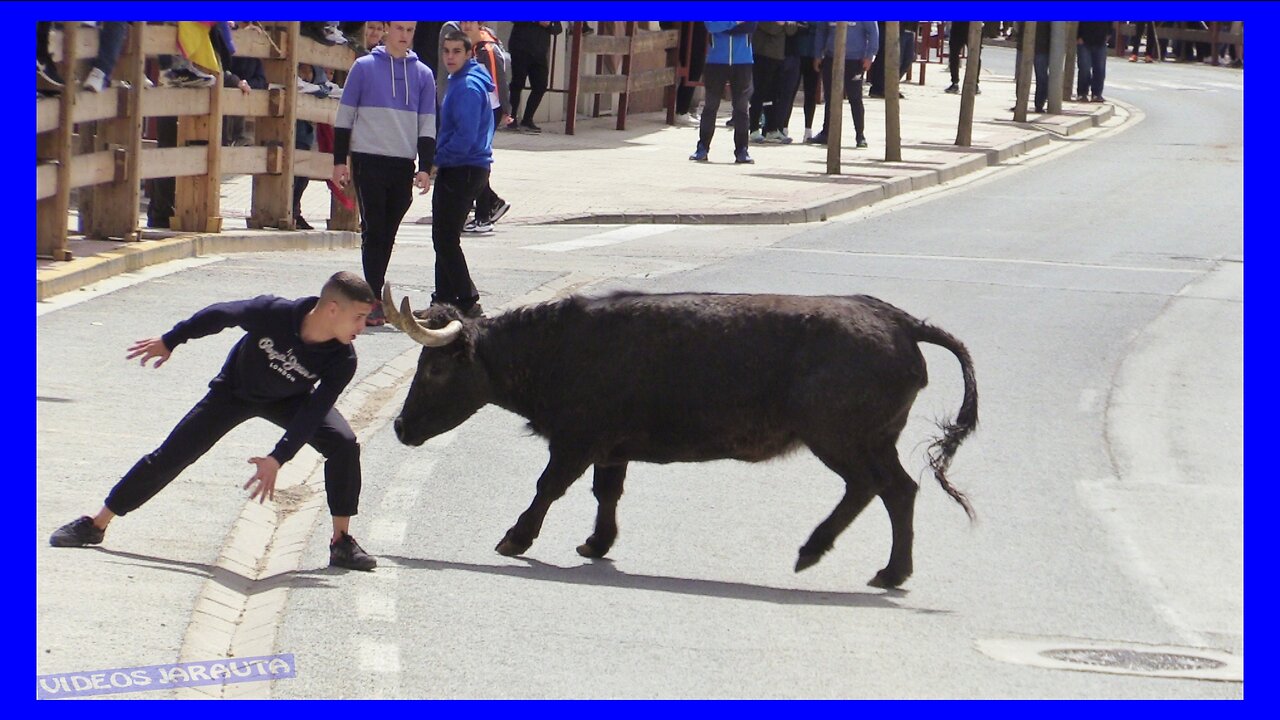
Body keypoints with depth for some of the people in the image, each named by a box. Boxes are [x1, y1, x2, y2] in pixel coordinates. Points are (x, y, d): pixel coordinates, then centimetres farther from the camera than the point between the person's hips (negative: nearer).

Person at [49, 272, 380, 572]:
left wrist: (277, 460, -36)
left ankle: (342, 542, -9)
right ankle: (95, 524, 10)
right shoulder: (274, 313, -36)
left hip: (290, 399, 1)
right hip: (235, 391, -1)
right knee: (171, 456, -3)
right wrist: (169, 342, -8)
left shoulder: (342, 361, -31)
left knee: (343, 443, -22)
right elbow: (220, 315, -19)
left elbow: (313, 413, -28)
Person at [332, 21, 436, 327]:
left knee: (388, 233, 6)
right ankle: (374, 299, -9)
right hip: (369, 161, -3)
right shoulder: (365, 67, 2)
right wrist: (340, 161, -1)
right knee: (374, 230, -7)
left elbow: (427, 126, 11)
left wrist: (425, 169, 2)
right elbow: (345, 116, 4)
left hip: (403, 164, 3)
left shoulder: (422, 74, 10)